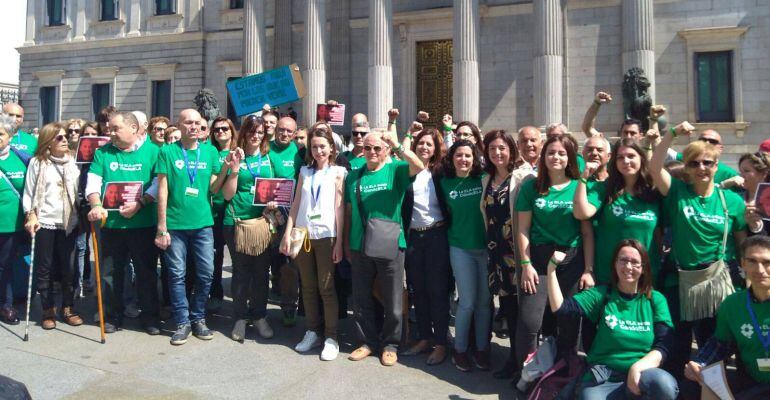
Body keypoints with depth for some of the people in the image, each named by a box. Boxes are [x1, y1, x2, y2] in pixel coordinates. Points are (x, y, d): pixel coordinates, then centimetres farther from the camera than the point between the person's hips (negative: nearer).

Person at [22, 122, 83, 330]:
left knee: (69, 267, 4)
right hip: (44, 223, -2)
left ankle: (68, 308, 16)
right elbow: (28, 193, 0)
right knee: (45, 268, 5)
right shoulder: (37, 162, 0)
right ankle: (48, 310, 16)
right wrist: (31, 216, -9)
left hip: (68, 222, 2)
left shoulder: (71, 162, 8)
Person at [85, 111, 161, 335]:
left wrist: (140, 203, -18)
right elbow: (93, 181, 1)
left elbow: (159, 183, -6)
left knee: (146, 272, 5)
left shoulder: (152, 151, 0)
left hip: (143, 224, -3)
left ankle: (150, 317, 18)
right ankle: (112, 316, 25)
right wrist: (96, 205, -16)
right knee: (110, 272, 10)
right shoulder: (103, 153, 9)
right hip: (111, 224, 3)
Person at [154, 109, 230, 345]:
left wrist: (226, 167, -11)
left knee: (206, 273, 4)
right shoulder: (167, 152, -1)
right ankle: (182, 322, 17)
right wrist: (162, 228, -6)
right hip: (175, 223, -2)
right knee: (177, 274, 4)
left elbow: (213, 188, 5)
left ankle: (198, 319, 21)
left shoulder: (210, 152, 7)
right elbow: (162, 190, -3)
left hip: (202, 222, 2)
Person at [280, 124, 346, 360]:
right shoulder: (304, 171, 12)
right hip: (303, 234, 4)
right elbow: (296, 205, 11)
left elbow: (339, 208, -2)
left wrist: (339, 242, -6)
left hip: (326, 236, -3)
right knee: (308, 287, 9)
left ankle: (331, 337, 8)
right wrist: (288, 233, 2)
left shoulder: (337, 172, 2)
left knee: (326, 287, -1)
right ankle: (313, 332, 21)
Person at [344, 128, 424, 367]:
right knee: (361, 299, 12)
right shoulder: (354, 176, 8)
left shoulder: (395, 170, -1)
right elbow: (349, 212, 11)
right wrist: (347, 244, 10)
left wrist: (397, 146, -28)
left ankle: (390, 344, 23)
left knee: (392, 301, 7)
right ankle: (365, 341, 28)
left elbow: (418, 166, -22)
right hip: (360, 247, 3)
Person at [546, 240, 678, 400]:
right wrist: (552, 268, -15)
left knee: (665, 385, -32)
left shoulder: (656, 300, 7)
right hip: (603, 377, 0)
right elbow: (560, 307, -7)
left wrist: (638, 368, -18)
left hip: (642, 373, 0)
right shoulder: (602, 294, 5)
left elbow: (663, 347, 0)